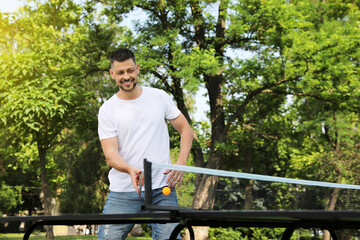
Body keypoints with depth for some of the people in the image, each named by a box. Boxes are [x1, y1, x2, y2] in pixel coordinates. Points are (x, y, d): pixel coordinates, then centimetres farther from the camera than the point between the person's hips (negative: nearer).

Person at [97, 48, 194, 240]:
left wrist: (181, 163, -5)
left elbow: (185, 129, 12)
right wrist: (130, 170, -28)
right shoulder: (107, 110, 0)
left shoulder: (159, 97, 6)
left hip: (162, 189, 1)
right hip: (122, 192, -1)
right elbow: (110, 154, -7)